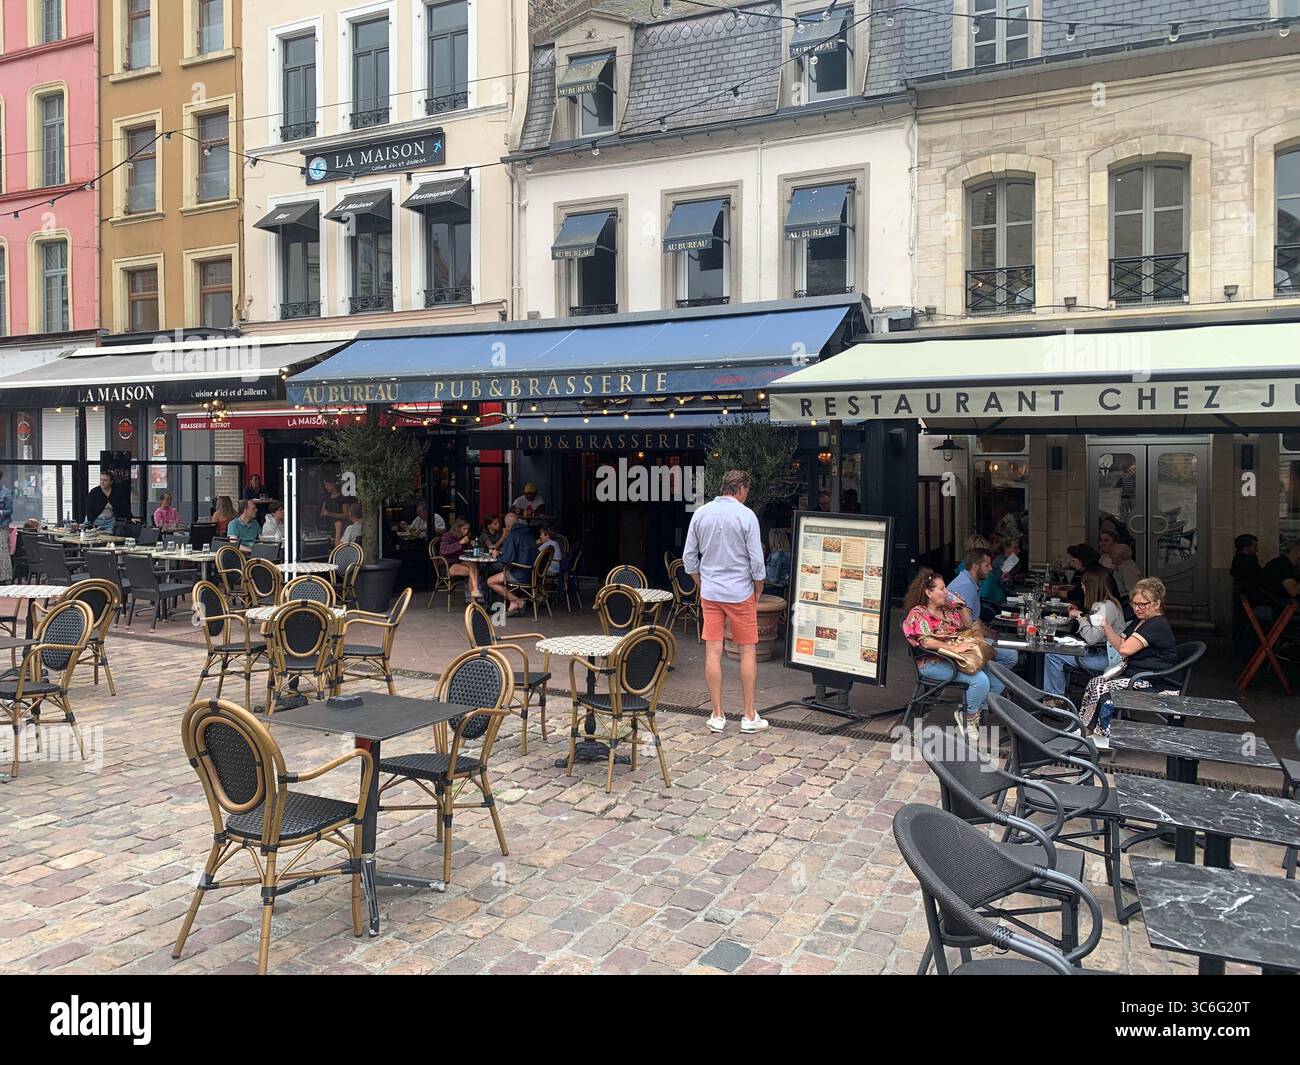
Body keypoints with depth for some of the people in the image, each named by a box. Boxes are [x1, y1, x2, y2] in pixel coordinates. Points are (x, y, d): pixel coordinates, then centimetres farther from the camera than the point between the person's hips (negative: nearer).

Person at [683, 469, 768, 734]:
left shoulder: (700, 513, 2)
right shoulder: (746, 515, -10)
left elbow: (689, 557, 6)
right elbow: (756, 561, -10)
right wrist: (758, 590, 5)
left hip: (710, 593, 4)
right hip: (740, 593, -3)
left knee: (713, 652, 5)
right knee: (748, 652, 6)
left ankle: (717, 715, 11)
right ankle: (750, 716, 10)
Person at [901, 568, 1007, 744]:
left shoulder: (948, 609, 19)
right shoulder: (917, 613, -5)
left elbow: (967, 626, 25)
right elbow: (926, 641, -19)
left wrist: (961, 605, 11)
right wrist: (955, 647, -26)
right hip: (934, 663, -8)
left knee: (997, 679, -10)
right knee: (980, 680, -27)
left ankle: (971, 712, 3)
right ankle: (969, 718, -5)